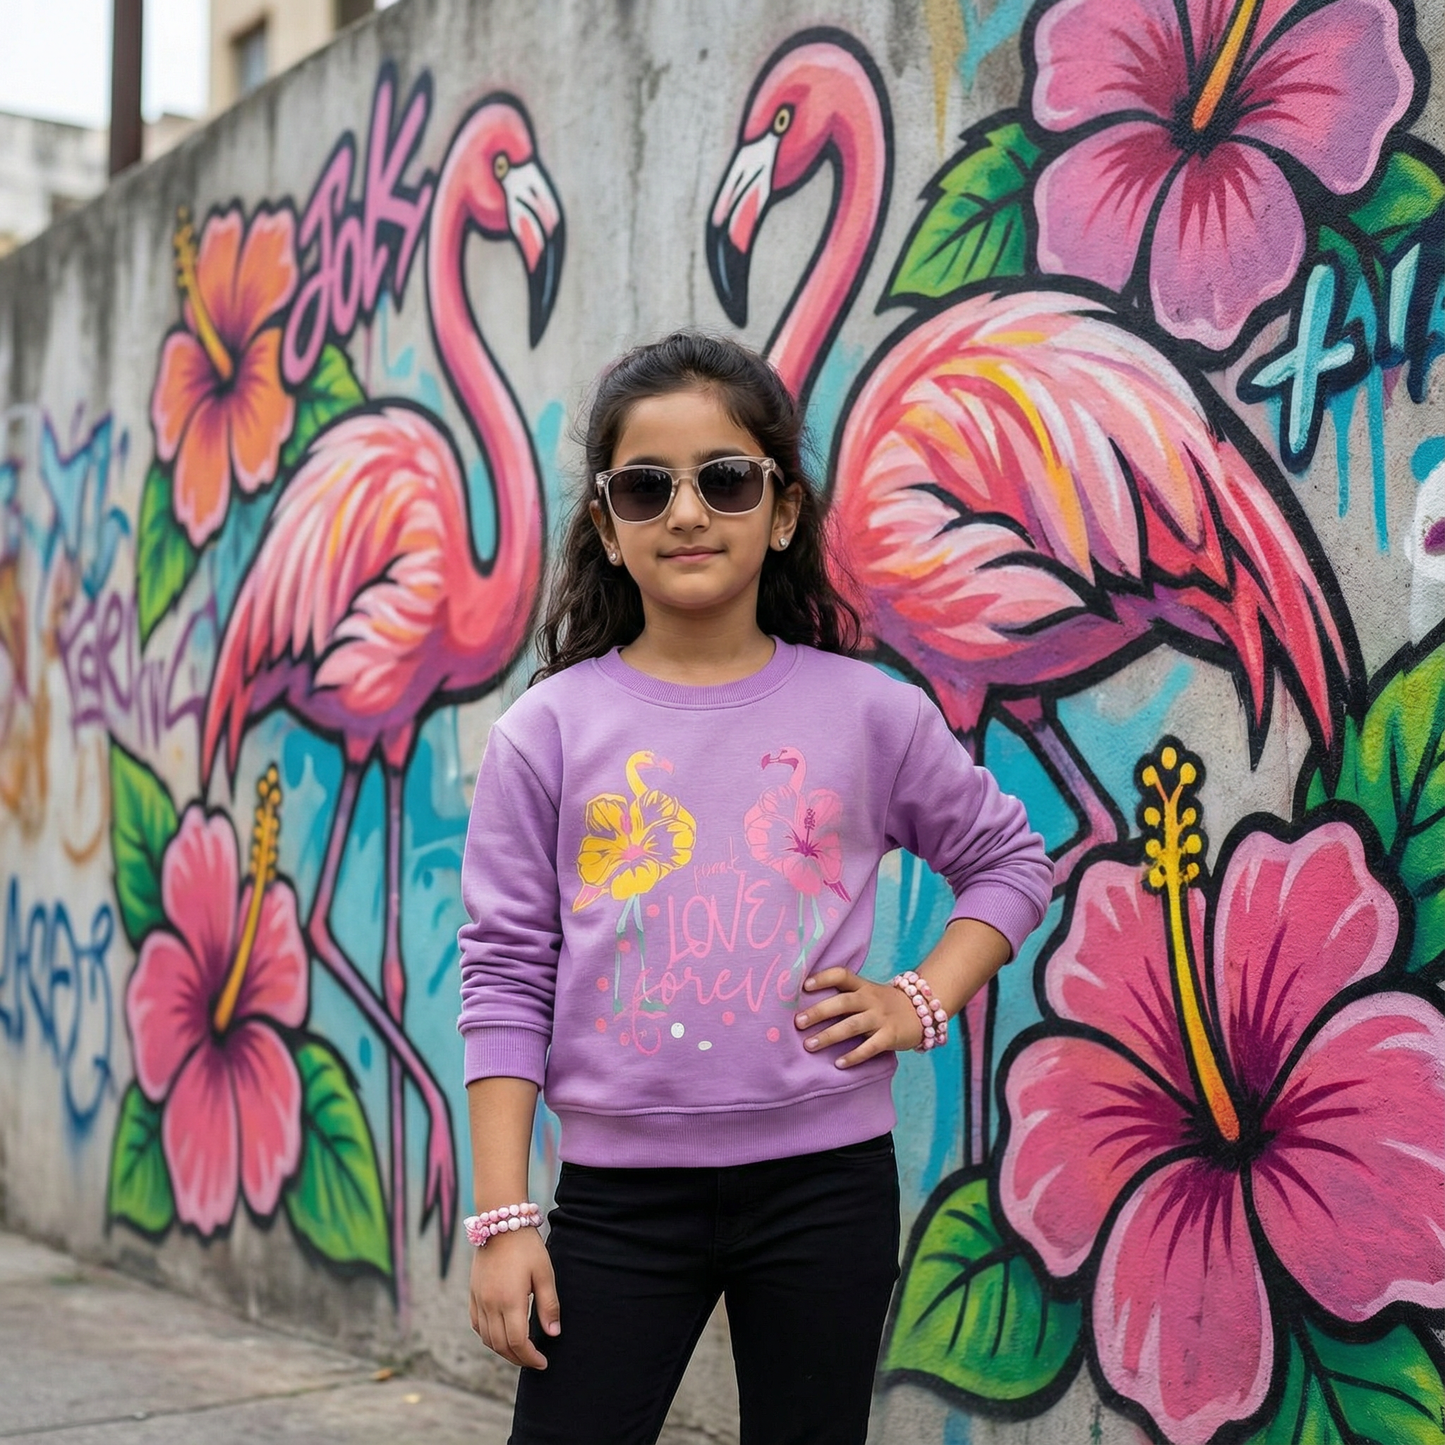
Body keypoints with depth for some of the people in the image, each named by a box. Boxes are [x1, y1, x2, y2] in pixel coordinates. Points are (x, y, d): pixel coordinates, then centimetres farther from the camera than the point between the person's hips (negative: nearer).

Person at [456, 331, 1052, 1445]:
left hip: (825, 1181, 1)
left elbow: (1011, 860, 14)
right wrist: (503, 1218, -5)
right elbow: (507, 978, -1)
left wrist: (925, 1002, -2)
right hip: (621, 1188, 0)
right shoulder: (548, 732, -2)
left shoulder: (870, 715, 0)